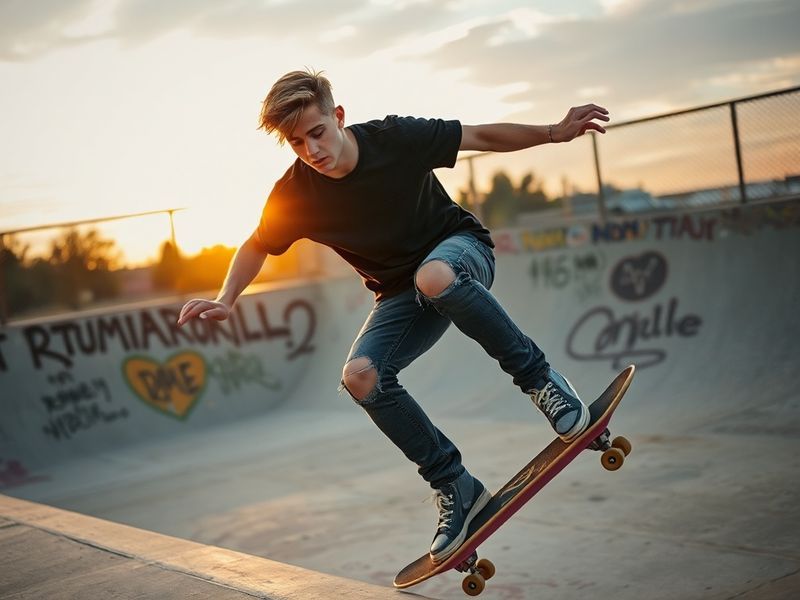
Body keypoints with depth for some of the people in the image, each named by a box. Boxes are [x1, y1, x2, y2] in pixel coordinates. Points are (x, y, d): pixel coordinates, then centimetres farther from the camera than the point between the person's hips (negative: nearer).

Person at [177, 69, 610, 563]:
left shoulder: (394, 139, -21)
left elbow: (482, 137, -11)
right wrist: (226, 300, -10)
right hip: (401, 294, 3)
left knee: (432, 275, -41)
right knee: (361, 376, -23)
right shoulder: (295, 196, -14)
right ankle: (455, 488, -11)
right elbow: (257, 247, 5)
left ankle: (540, 378, -23)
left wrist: (554, 132, -21)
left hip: (461, 249, -3)